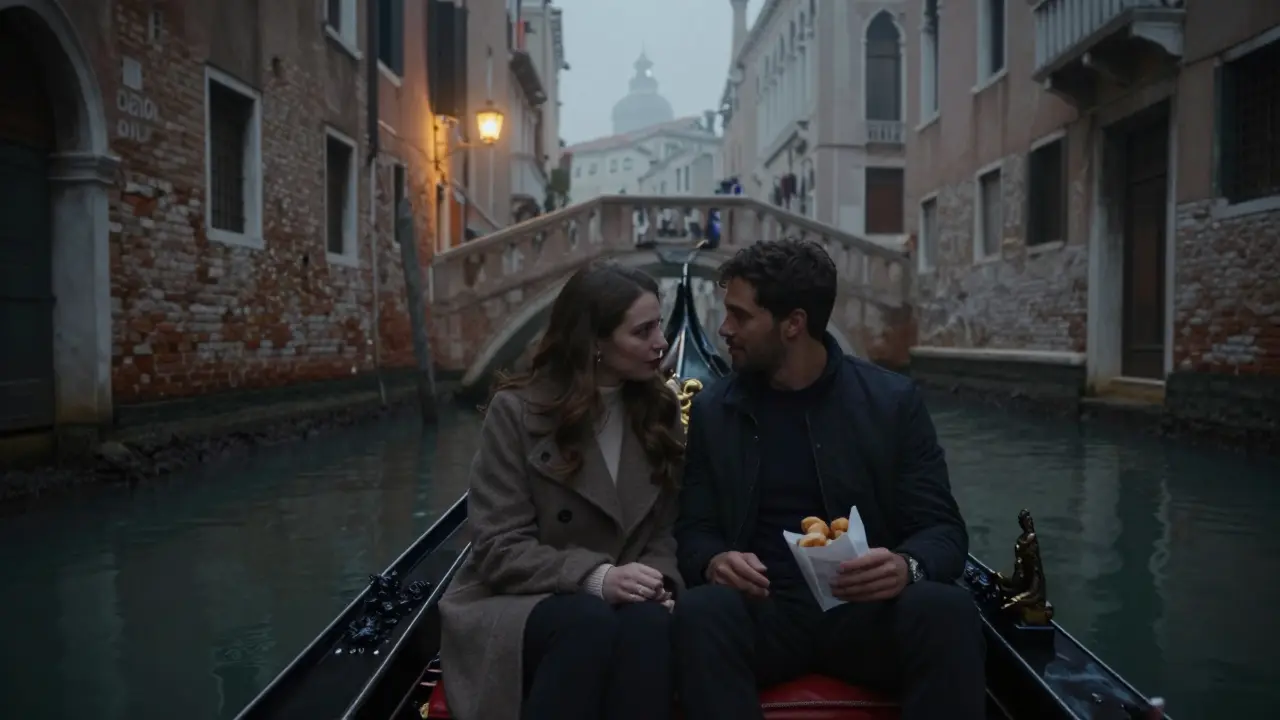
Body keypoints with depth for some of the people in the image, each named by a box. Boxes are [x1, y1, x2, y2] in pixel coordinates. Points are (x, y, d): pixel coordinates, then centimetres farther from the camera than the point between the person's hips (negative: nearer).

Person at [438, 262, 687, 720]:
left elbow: (666, 529, 8)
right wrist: (594, 577, -26)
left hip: (619, 600, 3)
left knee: (651, 622, -32)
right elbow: (499, 549, -12)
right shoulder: (516, 410, -8)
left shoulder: (660, 411, 7)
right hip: (518, 603, -3)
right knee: (588, 620, -36)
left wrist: (658, 580, -15)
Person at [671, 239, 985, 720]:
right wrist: (714, 562, -16)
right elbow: (693, 530, 9)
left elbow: (942, 529, 1)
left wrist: (907, 566, -23)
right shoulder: (713, 410, 7)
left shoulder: (892, 401, 3)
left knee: (947, 610, -32)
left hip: (865, 608, 0)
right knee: (700, 612, -33)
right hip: (763, 609, 1)